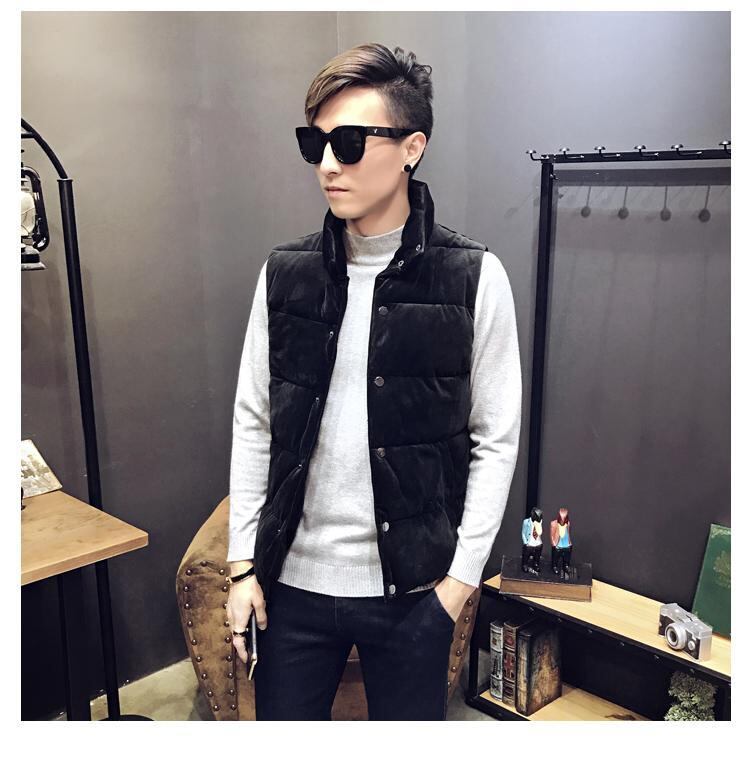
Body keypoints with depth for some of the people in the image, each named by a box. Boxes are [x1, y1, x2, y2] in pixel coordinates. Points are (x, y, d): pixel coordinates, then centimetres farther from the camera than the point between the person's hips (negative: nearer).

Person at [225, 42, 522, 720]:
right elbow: (253, 424, 4)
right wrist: (243, 564, 3)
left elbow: (496, 439, -5)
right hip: (293, 578, 3)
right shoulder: (285, 274, -1)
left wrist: (461, 575, -6)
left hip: (411, 587, -2)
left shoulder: (474, 278, -9)